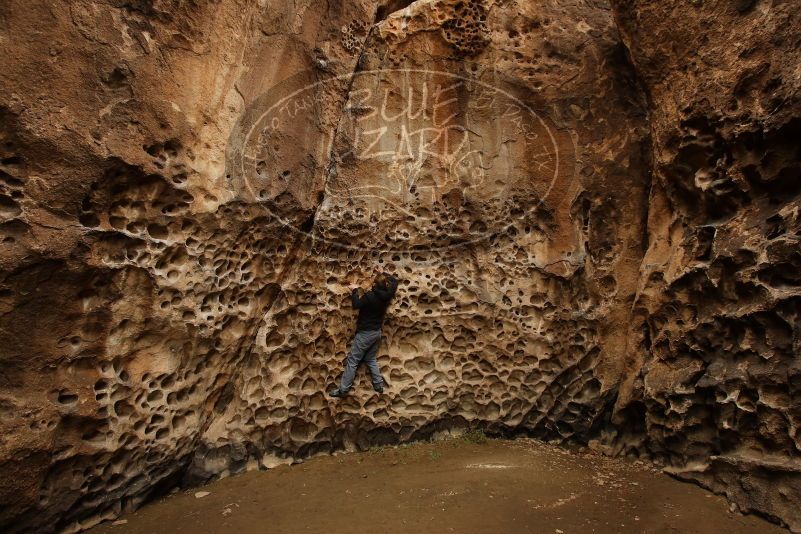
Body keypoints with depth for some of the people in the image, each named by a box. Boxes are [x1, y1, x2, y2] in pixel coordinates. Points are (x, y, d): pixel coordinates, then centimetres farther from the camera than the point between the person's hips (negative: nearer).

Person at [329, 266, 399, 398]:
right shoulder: (387, 295, -4)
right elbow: (394, 281, 13)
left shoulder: (370, 296, -23)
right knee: (371, 359, 22)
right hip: (376, 332, 7)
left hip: (365, 333, -7)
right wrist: (383, 273, 22)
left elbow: (356, 304, -15)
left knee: (352, 361, 0)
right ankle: (379, 385, 21)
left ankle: (343, 389, 3)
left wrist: (355, 291, -2)